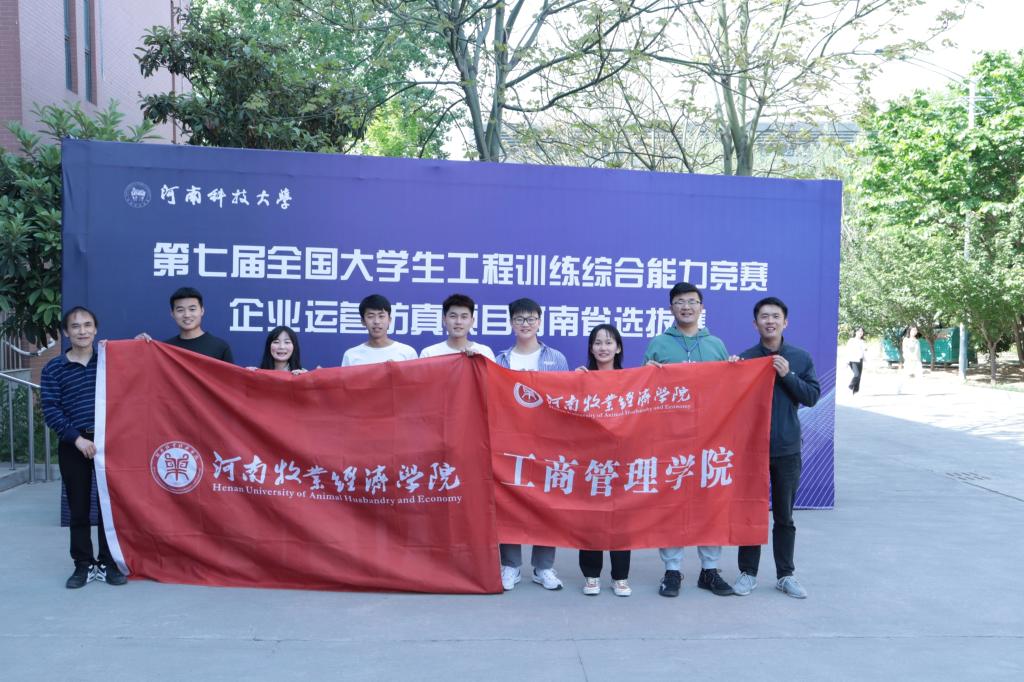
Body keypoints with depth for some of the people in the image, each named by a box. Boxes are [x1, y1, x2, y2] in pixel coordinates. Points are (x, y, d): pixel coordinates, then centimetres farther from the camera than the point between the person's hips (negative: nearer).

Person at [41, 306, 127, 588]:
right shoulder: (53, 369, 1)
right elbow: (50, 411, -3)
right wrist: (77, 439, -13)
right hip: (73, 446, 0)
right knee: (78, 508, 6)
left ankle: (107, 563, 15)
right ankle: (83, 565, 17)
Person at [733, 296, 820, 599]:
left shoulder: (801, 358, 3)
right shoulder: (745, 358, -1)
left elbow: (812, 396, 0)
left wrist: (788, 376, -13)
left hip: (788, 449, 1)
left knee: (784, 516, 11)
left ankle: (785, 575, 22)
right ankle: (748, 572, 19)